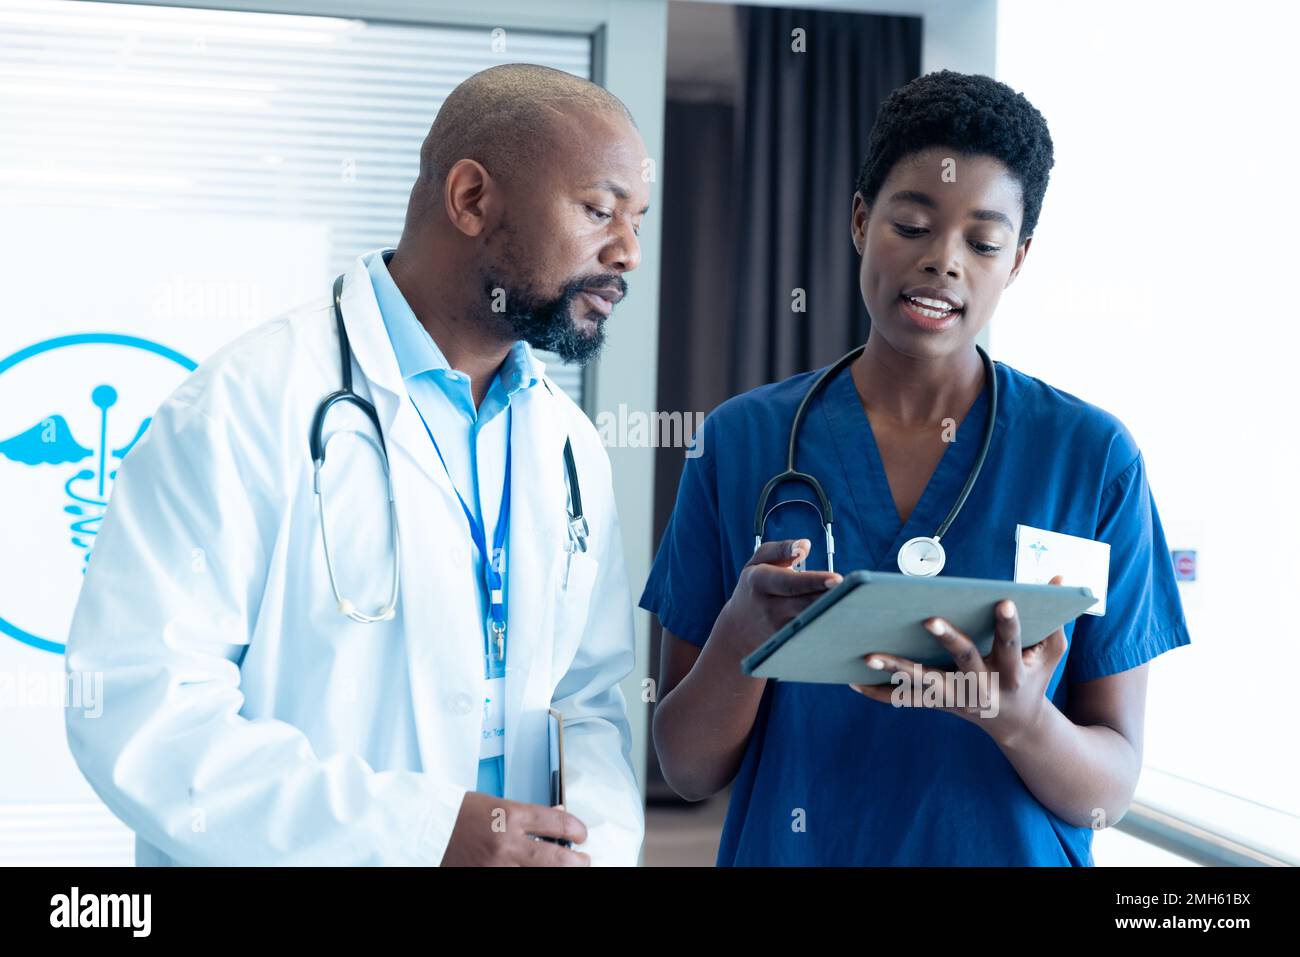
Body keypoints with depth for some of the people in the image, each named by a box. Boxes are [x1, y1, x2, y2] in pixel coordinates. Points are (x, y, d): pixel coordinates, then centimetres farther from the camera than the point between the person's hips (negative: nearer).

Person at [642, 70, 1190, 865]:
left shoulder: (1095, 458, -9)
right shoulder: (741, 440, -8)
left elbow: (1112, 789, -7)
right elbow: (689, 770, -6)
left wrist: (1019, 719, -27)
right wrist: (745, 633, -25)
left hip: (1009, 847, 0)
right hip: (787, 846, 1)